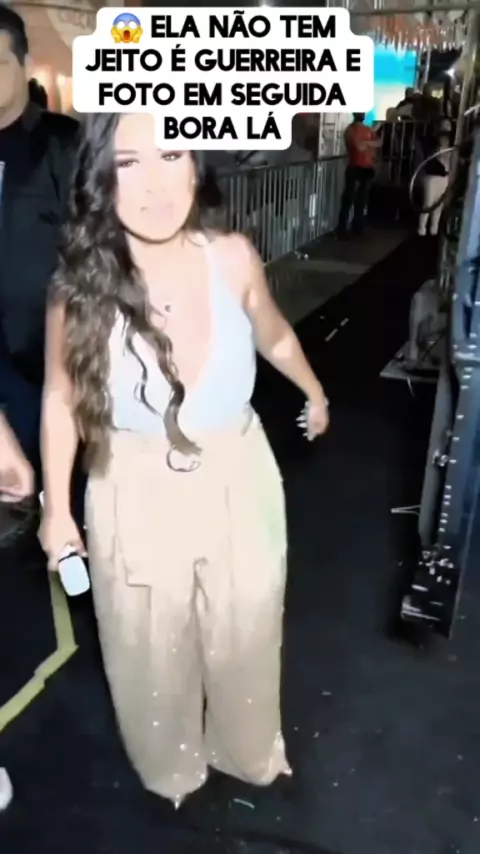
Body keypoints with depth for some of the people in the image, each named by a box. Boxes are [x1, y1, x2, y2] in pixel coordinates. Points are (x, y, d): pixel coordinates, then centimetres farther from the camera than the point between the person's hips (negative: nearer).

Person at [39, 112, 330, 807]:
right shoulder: (78, 287, -19)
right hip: (135, 498, -1)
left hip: (237, 486, 2)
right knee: (151, 650, 21)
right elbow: (62, 399, -3)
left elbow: (273, 334, 7)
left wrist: (314, 392, 24)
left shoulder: (234, 259, -15)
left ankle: (250, 749, 56)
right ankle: (170, 764, 55)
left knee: (244, 639, 23)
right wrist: (56, 508, 3)